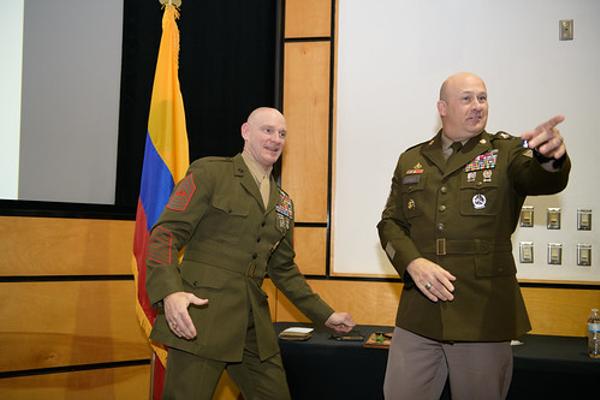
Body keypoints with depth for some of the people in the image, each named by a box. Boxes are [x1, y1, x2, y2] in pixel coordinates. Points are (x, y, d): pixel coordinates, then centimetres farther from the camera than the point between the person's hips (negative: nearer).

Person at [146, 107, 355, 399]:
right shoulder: (210, 172, -1)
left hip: (253, 324, 7)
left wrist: (325, 315, 20)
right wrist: (170, 292, -25)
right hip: (202, 315, -6)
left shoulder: (282, 201, 18)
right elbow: (165, 234, -8)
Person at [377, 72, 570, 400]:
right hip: (419, 313, 2)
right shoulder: (411, 160, 11)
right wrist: (413, 263, -11)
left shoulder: (506, 152, 3)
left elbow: (543, 180, -17)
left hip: (485, 314, -2)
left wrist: (550, 155, -42)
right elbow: (390, 222, 9)